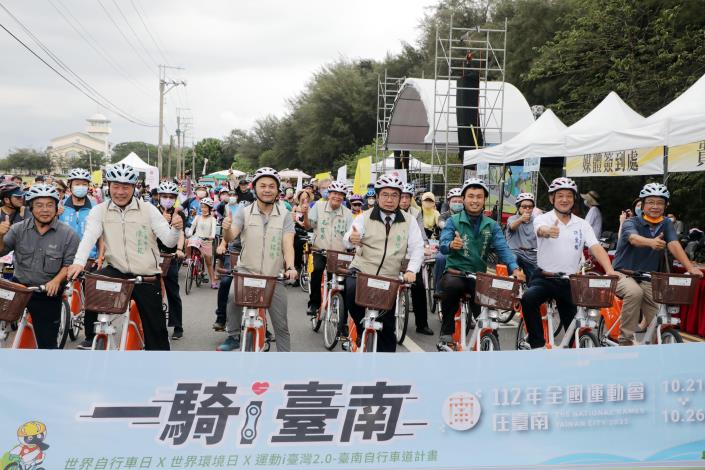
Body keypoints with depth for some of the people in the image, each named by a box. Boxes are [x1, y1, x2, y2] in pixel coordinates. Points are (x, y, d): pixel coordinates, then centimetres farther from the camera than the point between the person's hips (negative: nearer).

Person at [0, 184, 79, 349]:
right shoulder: (19, 229, 1)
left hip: (48, 293, -2)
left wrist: (56, 280, -24)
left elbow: (70, 263, -8)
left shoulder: (68, 234, -7)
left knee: (47, 342, 3)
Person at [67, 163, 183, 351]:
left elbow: (169, 241, -8)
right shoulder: (100, 210, 0)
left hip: (147, 277, 0)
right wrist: (78, 262, -35)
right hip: (116, 271, 1)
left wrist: (176, 229, -31)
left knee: (156, 329, 3)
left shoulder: (148, 209, -3)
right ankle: (92, 337, -11)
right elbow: (89, 237, -17)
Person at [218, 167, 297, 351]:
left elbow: (288, 244, -11)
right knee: (233, 298, -28)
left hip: (274, 276, 1)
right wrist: (226, 229, -35)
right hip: (247, 271, 0)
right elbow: (229, 238, -11)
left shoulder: (285, 215, -1)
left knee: (281, 324, 5)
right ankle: (233, 337, -4)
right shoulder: (244, 212, 0)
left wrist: (290, 267, -29)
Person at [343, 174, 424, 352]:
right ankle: (363, 327, -7)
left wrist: (411, 270, -19)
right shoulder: (364, 217, 0)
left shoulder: (409, 221, 3)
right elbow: (348, 237, -14)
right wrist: (351, 238, -40)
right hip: (361, 271, -1)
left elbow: (417, 248, -2)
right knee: (351, 291, -34)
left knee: (387, 327, 4)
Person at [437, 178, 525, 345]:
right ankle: (446, 330, -11)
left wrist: (514, 268, -22)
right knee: (451, 286, -35)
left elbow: (503, 248, -4)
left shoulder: (492, 226, 9)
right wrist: (452, 245, -38)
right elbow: (443, 245, -14)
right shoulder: (453, 221, 1)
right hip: (455, 273, -3)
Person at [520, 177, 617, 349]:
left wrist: (610, 270, -25)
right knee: (528, 298, -32)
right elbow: (541, 230, -27)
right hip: (545, 278, -3)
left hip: (570, 281, 3)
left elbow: (596, 248, -7)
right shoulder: (542, 219, -2)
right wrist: (548, 231, -53)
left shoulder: (582, 224, 6)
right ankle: (538, 345, -20)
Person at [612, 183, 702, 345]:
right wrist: (651, 242, -55)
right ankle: (625, 341, -23)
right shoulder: (631, 223, -9)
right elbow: (634, 238, -33)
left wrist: (690, 267, -32)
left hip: (648, 279, 4)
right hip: (624, 274, -3)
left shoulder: (666, 224, 3)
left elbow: (674, 245, -14)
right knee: (635, 292, -34)